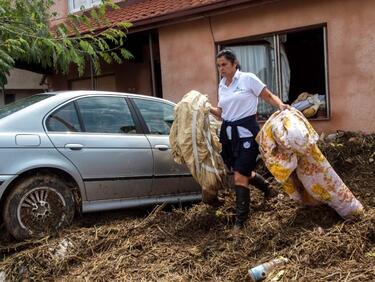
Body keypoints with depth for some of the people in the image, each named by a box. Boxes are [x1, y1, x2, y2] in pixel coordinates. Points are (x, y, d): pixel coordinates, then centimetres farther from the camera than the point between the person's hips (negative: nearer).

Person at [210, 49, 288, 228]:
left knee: (240, 177, -10)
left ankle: (240, 220, -2)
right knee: (243, 172, 16)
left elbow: (269, 96, -4)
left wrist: (281, 106, -22)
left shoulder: (248, 78, -6)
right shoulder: (222, 85, 12)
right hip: (228, 133, 7)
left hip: (246, 131, -7)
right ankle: (268, 189, 45)